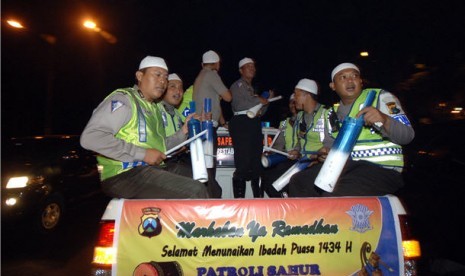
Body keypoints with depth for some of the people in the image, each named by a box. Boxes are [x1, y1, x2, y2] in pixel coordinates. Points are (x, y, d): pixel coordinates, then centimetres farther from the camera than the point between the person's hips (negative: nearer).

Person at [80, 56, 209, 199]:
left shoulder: (154, 108, 22)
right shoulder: (123, 99, -5)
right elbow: (90, 138, -18)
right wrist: (142, 154, -19)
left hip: (151, 170, 9)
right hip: (125, 175, -8)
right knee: (195, 192, -24)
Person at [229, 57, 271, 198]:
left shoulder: (252, 88, 28)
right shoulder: (237, 86, 4)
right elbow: (239, 104, -12)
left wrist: (267, 100, 12)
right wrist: (259, 101, -2)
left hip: (254, 124, 8)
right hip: (241, 123, -8)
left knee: (256, 162, 8)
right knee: (243, 164, -11)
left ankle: (258, 196, 17)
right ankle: (239, 198, -4)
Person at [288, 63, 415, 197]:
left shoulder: (380, 97, 1)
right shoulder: (332, 114, 15)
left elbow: (407, 136, -7)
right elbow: (330, 143, 22)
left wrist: (384, 120, -27)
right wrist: (324, 153, -2)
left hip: (382, 168, -5)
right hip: (344, 165, 5)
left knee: (334, 194, -31)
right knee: (298, 182, -11)